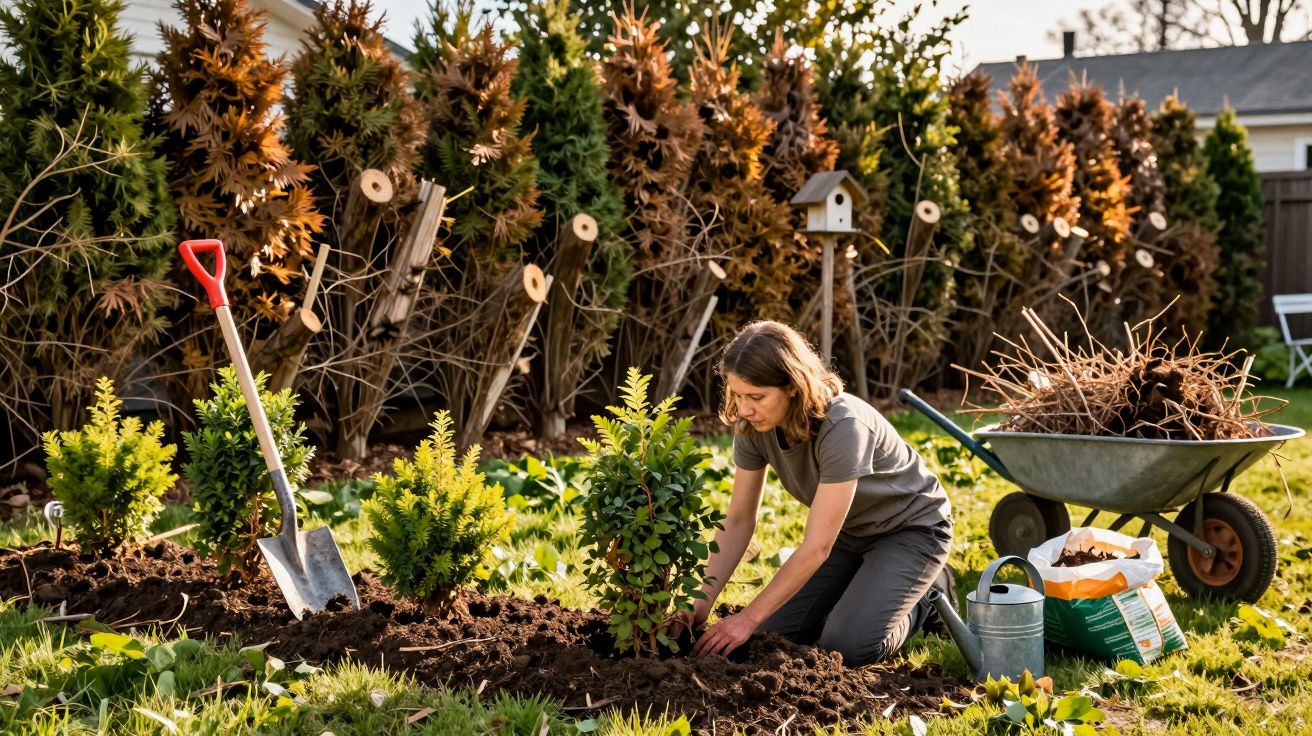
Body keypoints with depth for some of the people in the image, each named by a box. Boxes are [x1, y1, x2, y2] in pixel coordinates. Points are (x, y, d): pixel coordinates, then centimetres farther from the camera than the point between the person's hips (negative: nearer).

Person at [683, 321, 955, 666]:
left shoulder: (842, 427, -37)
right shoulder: (755, 426, -17)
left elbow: (817, 547, -34)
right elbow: (738, 521, -9)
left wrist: (747, 619, -31)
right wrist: (702, 601, -21)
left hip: (911, 528, -6)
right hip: (849, 531, 6)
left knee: (845, 647, -22)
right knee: (775, 632, -5)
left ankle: (929, 593, 6)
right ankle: (865, 585, 17)